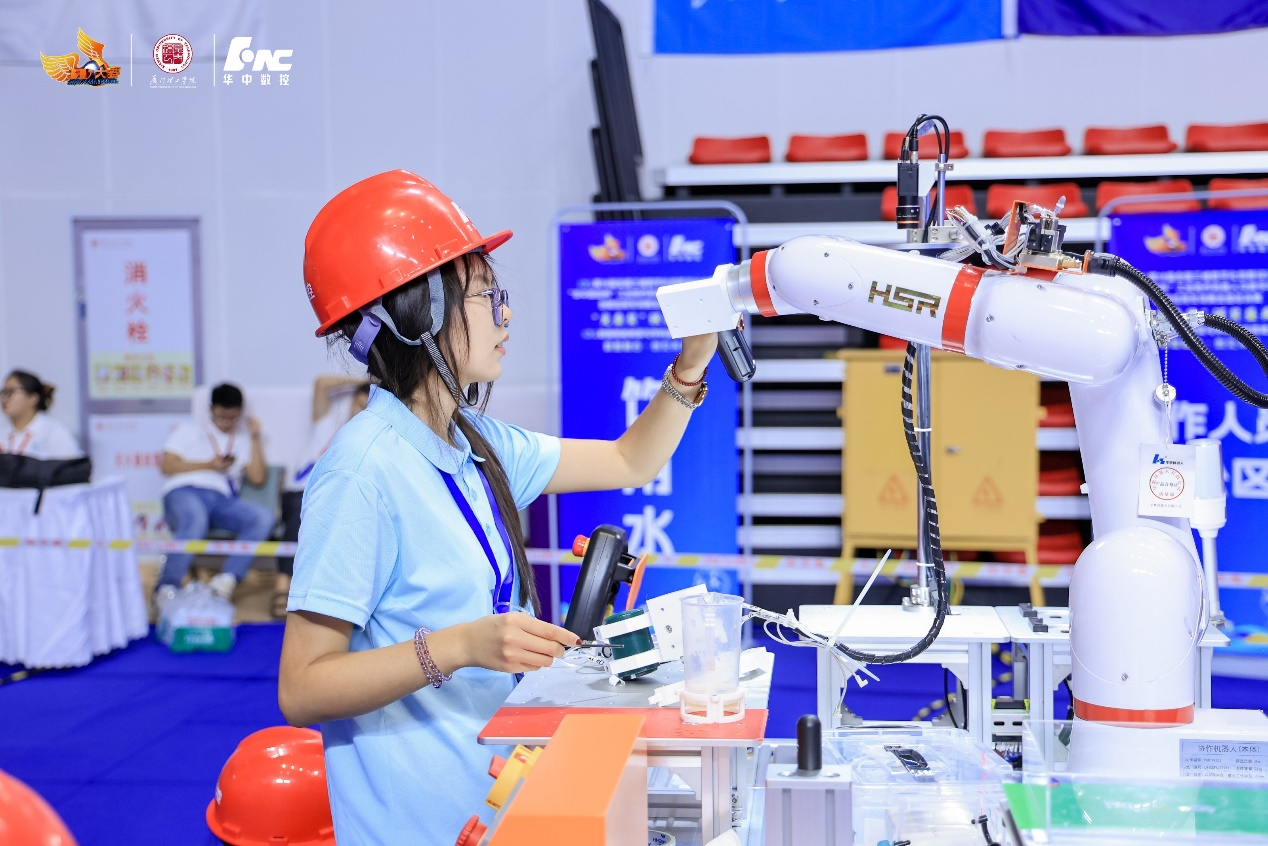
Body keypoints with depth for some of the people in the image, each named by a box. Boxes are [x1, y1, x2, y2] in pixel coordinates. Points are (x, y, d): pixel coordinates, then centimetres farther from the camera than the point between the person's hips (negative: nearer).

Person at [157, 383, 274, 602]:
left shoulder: (243, 440, 29)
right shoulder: (190, 430, 25)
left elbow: (258, 478, 13)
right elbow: (168, 466, 11)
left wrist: (255, 438, 13)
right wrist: (209, 465, 0)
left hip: (223, 501, 3)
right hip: (184, 493, -3)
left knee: (264, 517, -28)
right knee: (195, 520, -40)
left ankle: (227, 579, -36)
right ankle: (167, 588, -33)